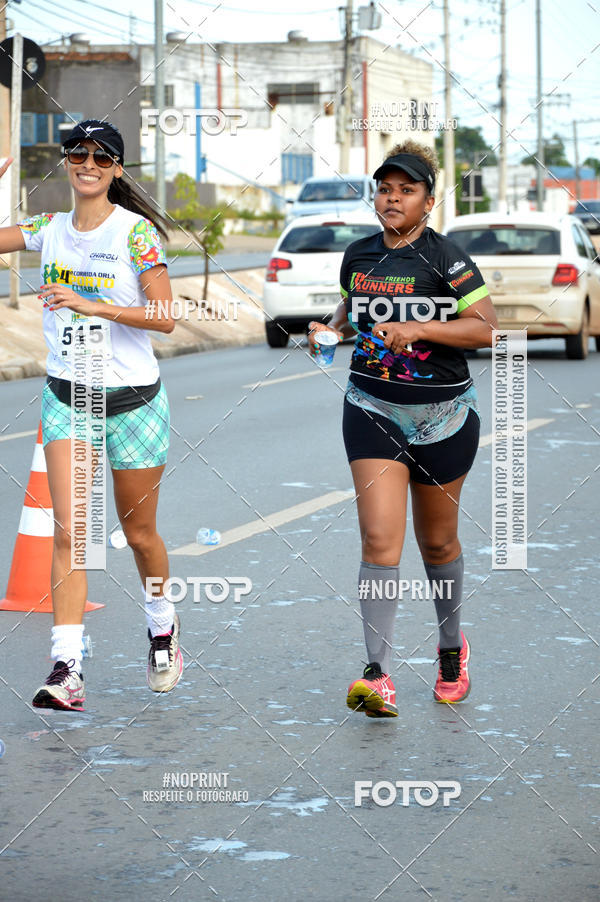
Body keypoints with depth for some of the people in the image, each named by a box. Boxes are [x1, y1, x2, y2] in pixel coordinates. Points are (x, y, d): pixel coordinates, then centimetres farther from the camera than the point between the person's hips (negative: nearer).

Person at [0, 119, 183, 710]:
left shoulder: (136, 231, -10)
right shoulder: (50, 229, 5)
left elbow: (165, 317, -17)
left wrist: (91, 305, -27)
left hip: (133, 400, -3)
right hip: (66, 396, 3)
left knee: (138, 533, 11)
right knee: (68, 530, -11)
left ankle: (162, 627, 39)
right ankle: (66, 669, -16)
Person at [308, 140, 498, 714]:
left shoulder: (445, 259, -10)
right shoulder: (358, 256, 5)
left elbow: (486, 328, -14)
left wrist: (419, 328, -24)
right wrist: (332, 329, 2)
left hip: (443, 414, -2)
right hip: (372, 410, 2)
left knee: (437, 541, 12)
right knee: (379, 538, -13)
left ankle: (452, 645, 39)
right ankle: (378, 676, -19)